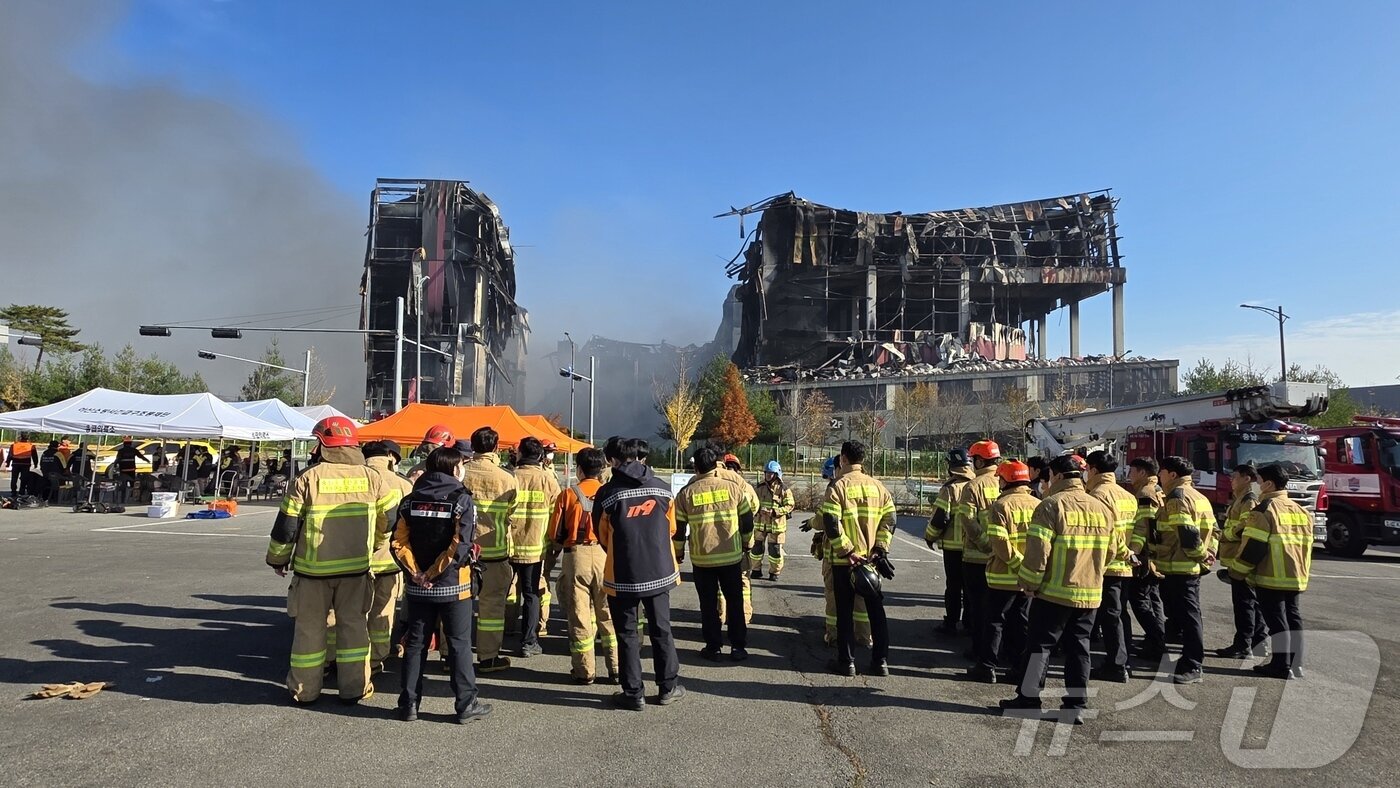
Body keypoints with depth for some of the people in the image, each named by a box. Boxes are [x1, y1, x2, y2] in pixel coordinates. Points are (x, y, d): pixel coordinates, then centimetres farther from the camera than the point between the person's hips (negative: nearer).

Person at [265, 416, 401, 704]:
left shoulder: (308, 479, -9)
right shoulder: (371, 478, -3)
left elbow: (286, 527, -6)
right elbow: (390, 518, 4)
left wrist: (277, 559, 10)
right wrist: (375, 544, 21)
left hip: (313, 567, -1)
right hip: (356, 566, 2)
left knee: (310, 625, 12)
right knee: (353, 624, 11)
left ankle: (305, 689, 22)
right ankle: (354, 688, 15)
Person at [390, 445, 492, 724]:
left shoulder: (410, 501, 4)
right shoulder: (461, 500, -11)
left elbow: (398, 544, -4)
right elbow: (460, 547, -19)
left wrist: (416, 573, -8)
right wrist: (433, 575, -12)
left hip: (417, 589, 4)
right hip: (453, 587, -4)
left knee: (415, 644, 14)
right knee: (460, 645, 5)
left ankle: (409, 704, 20)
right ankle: (466, 705, 12)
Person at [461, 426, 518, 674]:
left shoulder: (459, 473, -6)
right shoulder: (507, 479, -9)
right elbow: (510, 515, 0)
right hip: (494, 550, -2)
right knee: (491, 603, 7)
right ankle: (488, 657, 12)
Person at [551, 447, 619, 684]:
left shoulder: (568, 494, -3)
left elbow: (555, 533, 0)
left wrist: (562, 547, 20)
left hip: (576, 556, -1)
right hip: (606, 555, 1)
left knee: (579, 613, 7)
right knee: (608, 613, 10)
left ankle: (584, 671, 12)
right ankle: (616, 669, 13)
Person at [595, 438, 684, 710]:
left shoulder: (607, 493, -10)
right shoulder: (662, 488, -3)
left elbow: (603, 536, 2)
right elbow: (671, 528, 9)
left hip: (622, 575, -2)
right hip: (659, 572, 3)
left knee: (627, 634, 9)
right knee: (661, 630, 15)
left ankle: (633, 693, 14)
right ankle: (668, 688, 23)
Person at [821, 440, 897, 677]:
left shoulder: (838, 486, -10)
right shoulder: (877, 486, 5)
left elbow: (831, 522, -18)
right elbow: (889, 519, 2)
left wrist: (846, 550, -15)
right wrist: (880, 547, 1)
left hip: (844, 560, -4)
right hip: (871, 559, 4)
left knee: (845, 611, 6)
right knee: (876, 609, 12)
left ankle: (846, 662, 11)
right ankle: (880, 661, 15)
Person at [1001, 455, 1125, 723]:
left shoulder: (1052, 505, -13)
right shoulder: (1102, 508, 8)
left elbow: (1038, 550, -18)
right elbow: (1112, 550, 13)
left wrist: (1029, 584, -8)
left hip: (1055, 591, -6)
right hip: (1090, 593, 6)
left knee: (1039, 645, 4)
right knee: (1078, 648, 12)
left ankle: (1028, 698, 11)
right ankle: (1075, 706, 16)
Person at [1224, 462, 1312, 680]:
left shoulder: (1265, 510, -13)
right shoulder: (1301, 511, 13)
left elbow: (1252, 548, -16)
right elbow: (1305, 546, 19)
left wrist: (1235, 573, -8)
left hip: (1270, 578, -8)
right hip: (1296, 578, 8)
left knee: (1276, 619, -3)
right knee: (1292, 617, 13)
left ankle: (1281, 665, 0)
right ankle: (1296, 664, 17)